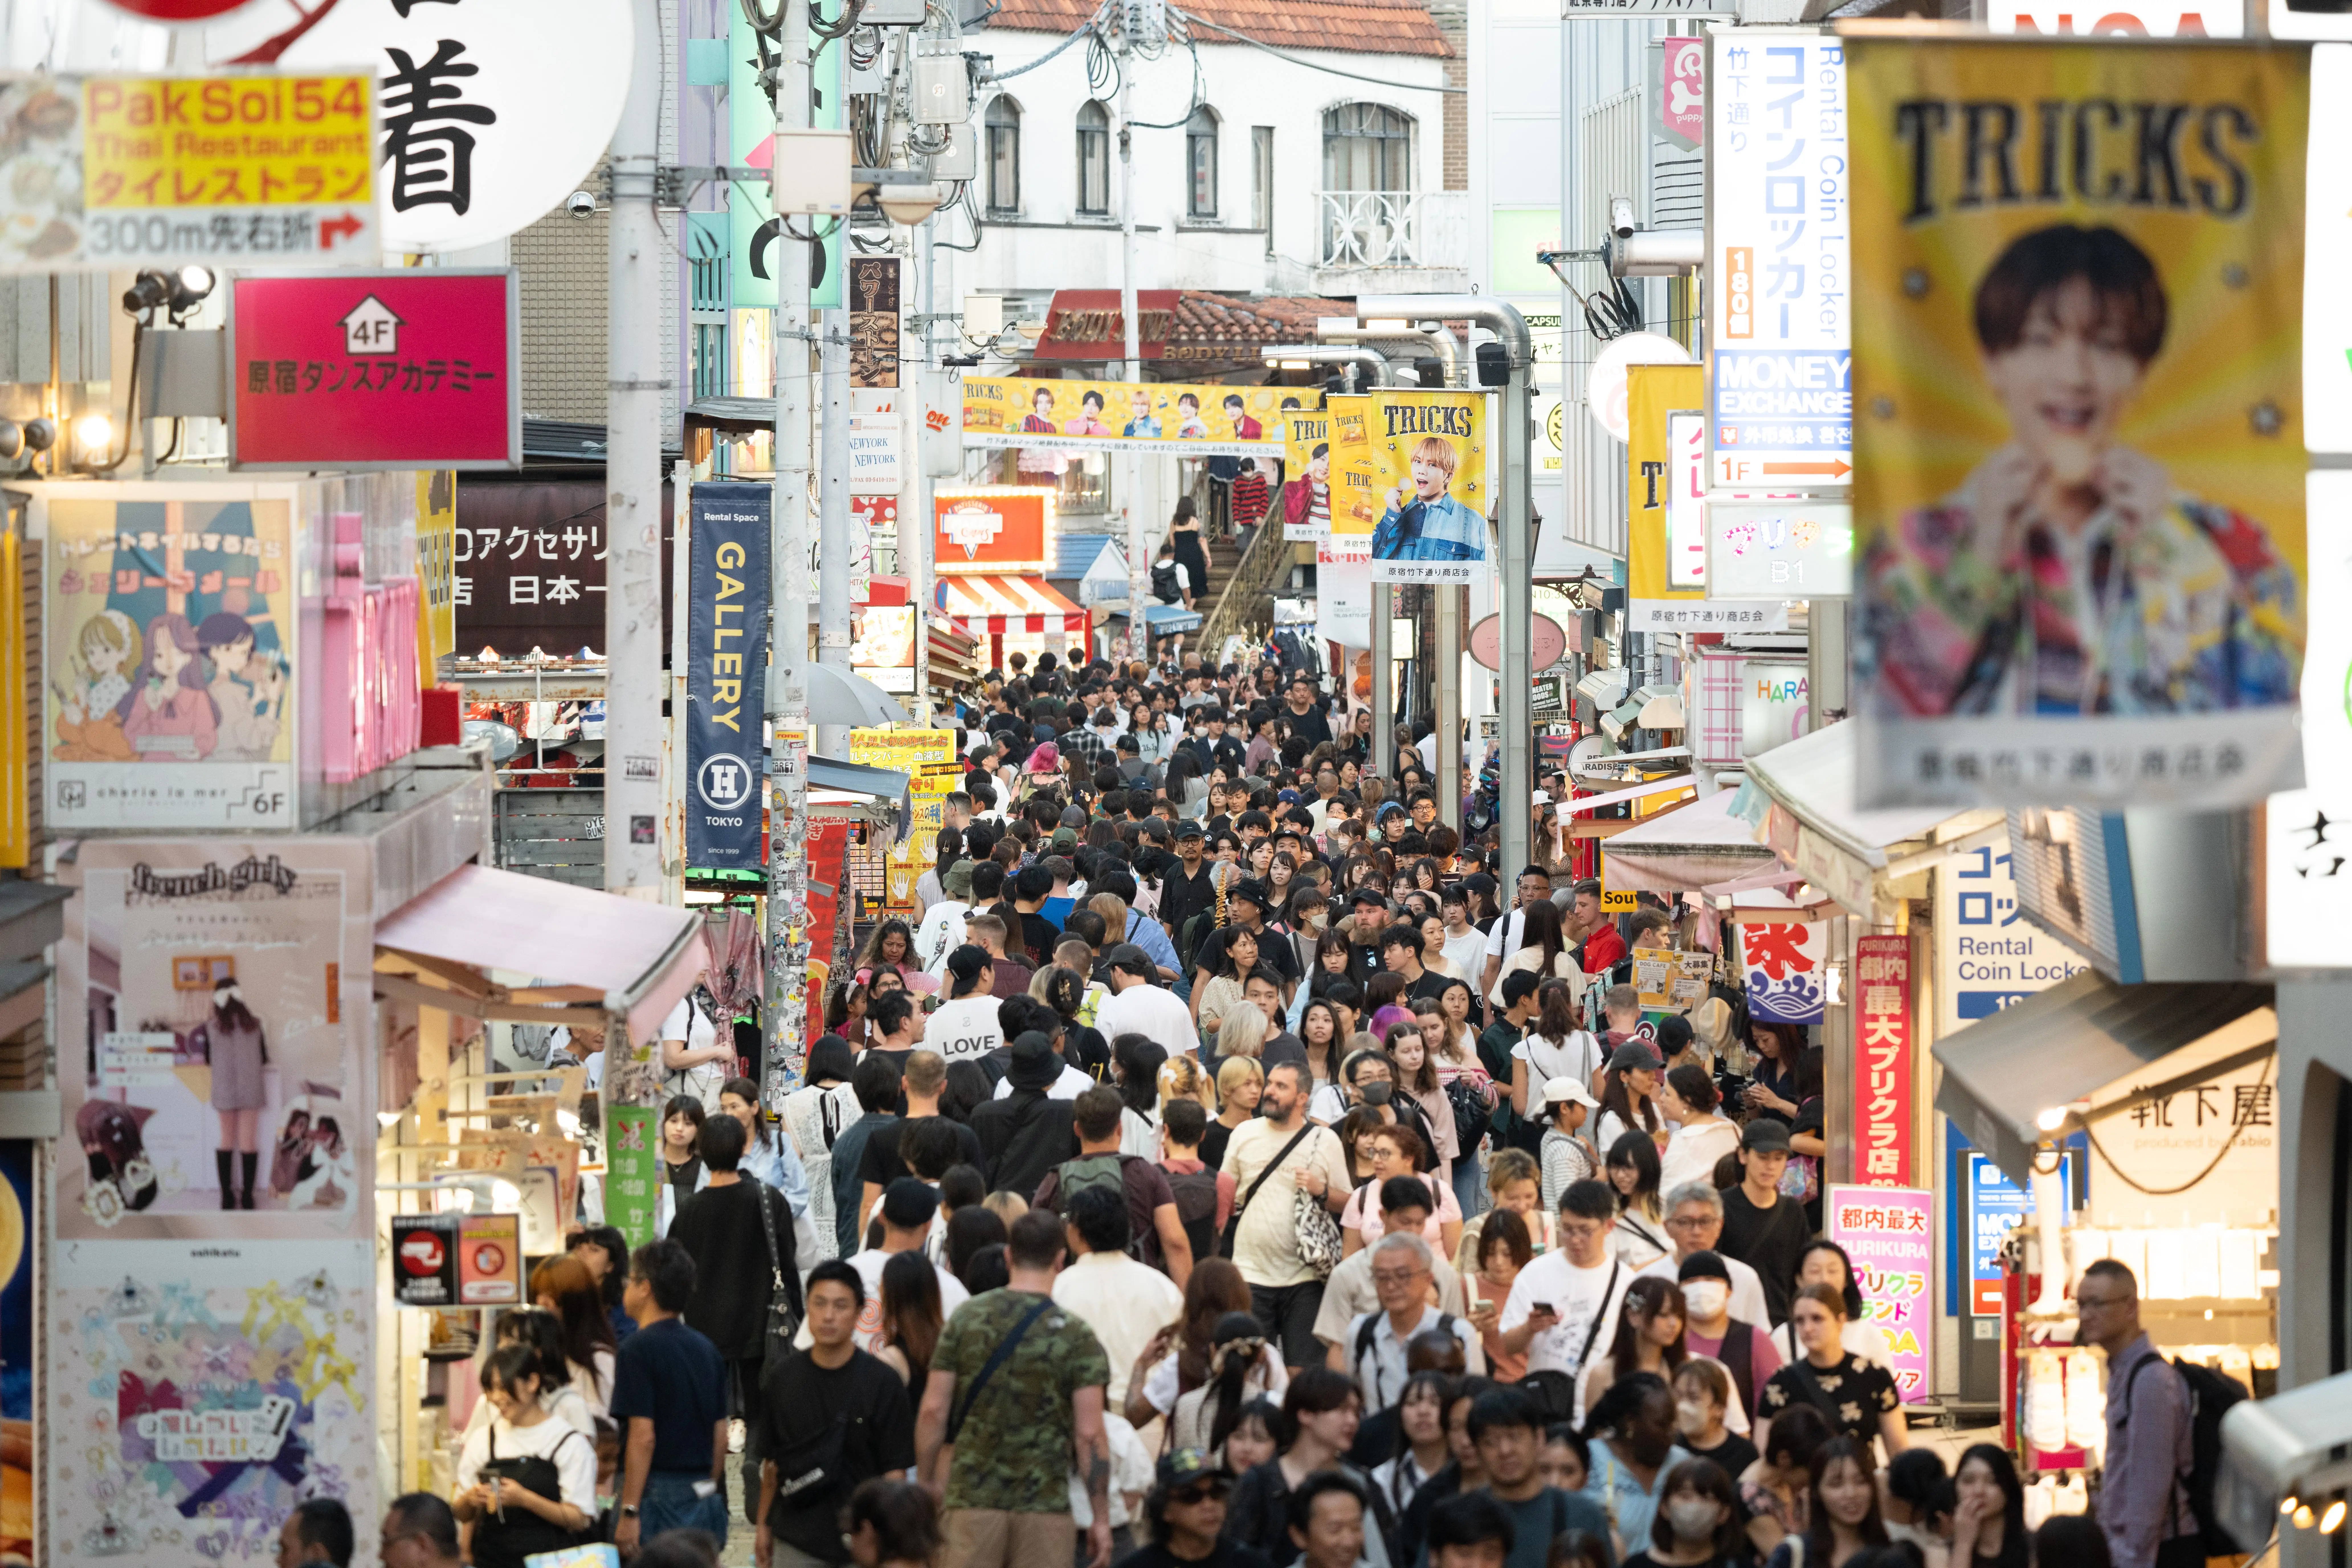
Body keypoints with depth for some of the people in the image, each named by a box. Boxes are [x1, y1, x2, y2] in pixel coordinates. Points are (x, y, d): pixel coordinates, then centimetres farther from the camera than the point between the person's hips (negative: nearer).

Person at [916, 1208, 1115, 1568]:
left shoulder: (967, 1319, 2)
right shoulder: (1076, 1336, -5)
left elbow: (934, 1411, 0)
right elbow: (1090, 1434, -8)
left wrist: (929, 1482, 12)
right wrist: (1101, 1519, -3)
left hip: (972, 1499, 2)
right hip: (1045, 1504, -2)